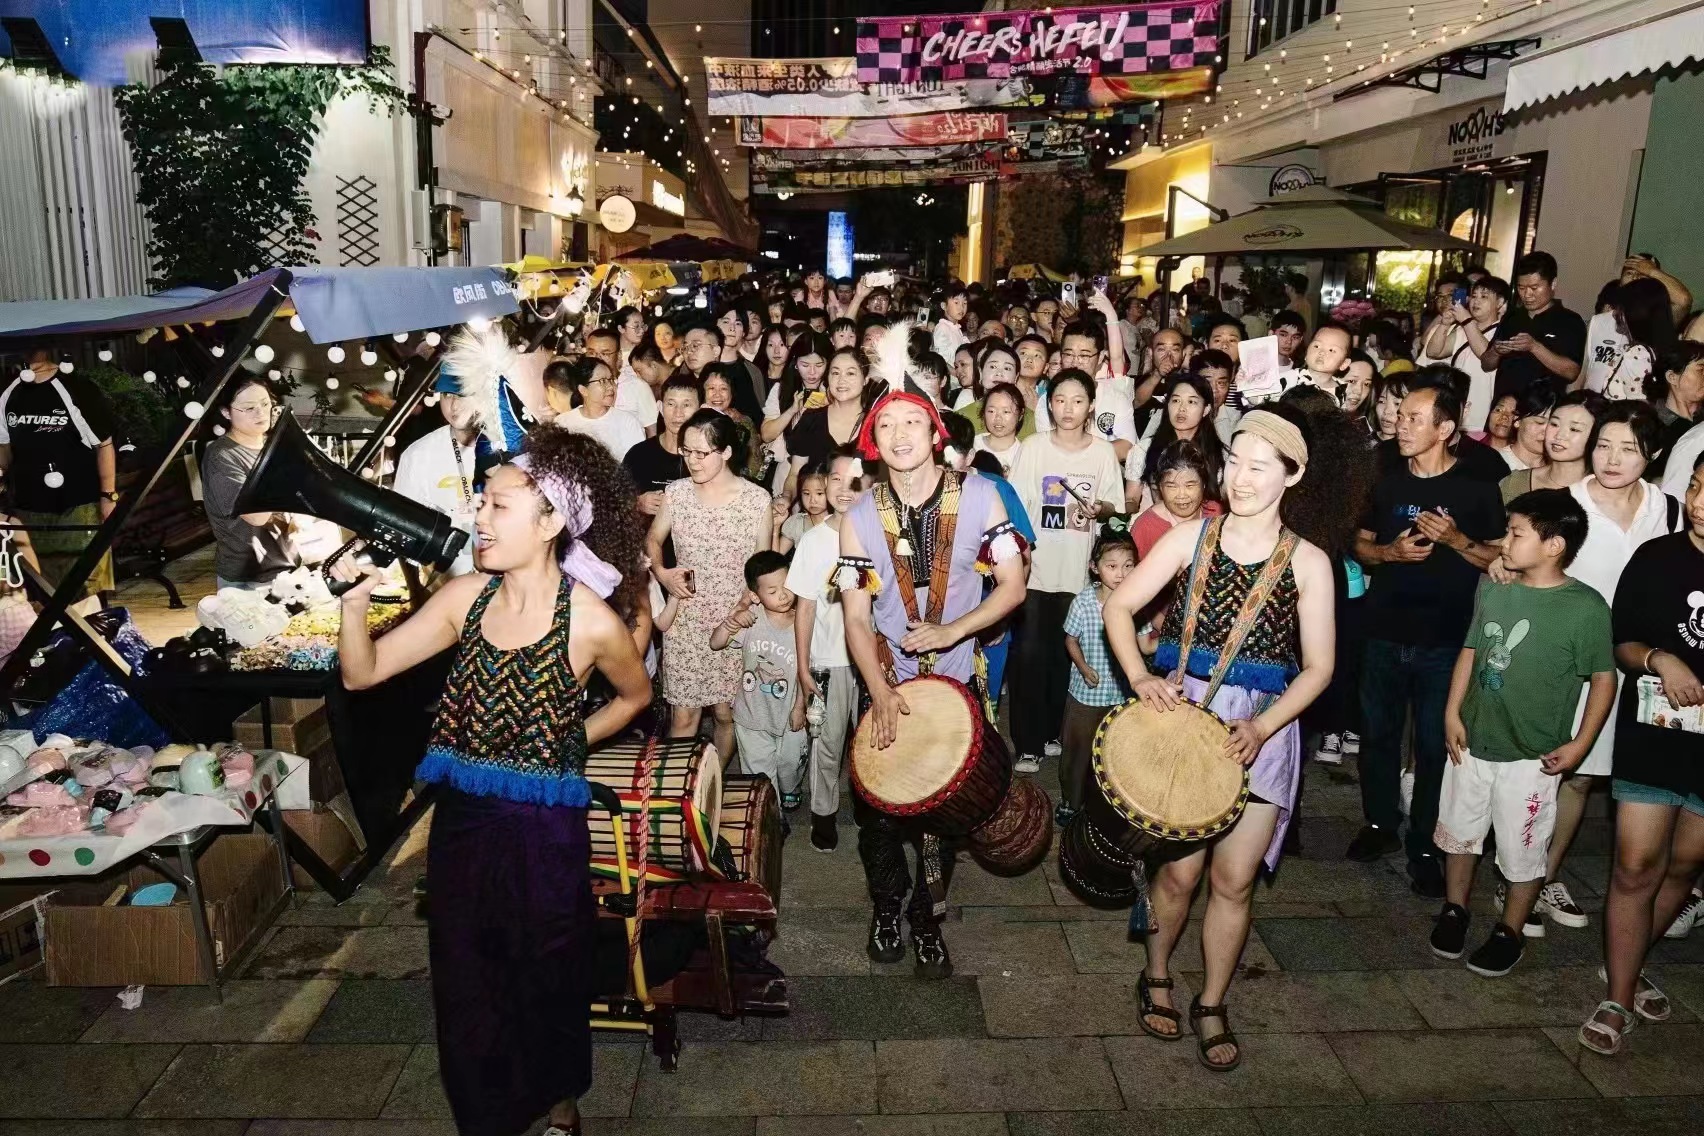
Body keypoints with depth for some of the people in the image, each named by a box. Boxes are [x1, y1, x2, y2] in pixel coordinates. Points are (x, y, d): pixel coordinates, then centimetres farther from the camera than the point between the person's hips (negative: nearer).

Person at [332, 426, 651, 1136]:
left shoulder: (591, 619, -16)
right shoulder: (465, 596, -6)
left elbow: (635, 694, 4)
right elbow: (363, 673, -4)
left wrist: (567, 742, 0)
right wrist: (356, 602, -19)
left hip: (545, 829, -3)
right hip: (460, 819, 4)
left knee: (548, 981, 18)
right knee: (467, 983, 18)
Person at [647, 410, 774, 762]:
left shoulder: (757, 500, -7)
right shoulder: (676, 492, -2)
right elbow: (652, 540, 13)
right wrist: (661, 572, -6)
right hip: (685, 621, 1)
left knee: (726, 713, 9)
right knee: (683, 716, 3)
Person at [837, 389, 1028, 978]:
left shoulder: (979, 497, -9)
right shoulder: (859, 518, -8)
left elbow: (1012, 585, -7)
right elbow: (856, 617, -8)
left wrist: (953, 630, -21)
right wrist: (881, 693, -18)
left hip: (957, 682, 0)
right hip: (887, 685, 0)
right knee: (879, 810, 10)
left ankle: (928, 919, 33)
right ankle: (886, 909, 36)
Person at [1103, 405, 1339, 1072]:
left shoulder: (1308, 562, -1)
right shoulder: (1192, 537, -1)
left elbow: (1317, 668, 0)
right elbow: (1119, 606, 0)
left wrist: (1261, 727, -14)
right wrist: (1140, 678, -16)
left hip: (1262, 727, 1)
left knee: (1234, 877, 5)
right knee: (1181, 869, 3)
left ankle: (1211, 1005, 27)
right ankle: (1156, 978, 31)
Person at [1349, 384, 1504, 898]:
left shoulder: (1477, 488, -4)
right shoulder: (1387, 482, 7)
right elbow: (1360, 545, 13)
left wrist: (1455, 539, -18)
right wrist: (1389, 552, -8)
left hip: (1445, 640, -3)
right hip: (1384, 633, 4)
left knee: (1435, 745, 3)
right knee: (1378, 734, 12)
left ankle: (1426, 846, 16)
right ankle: (1380, 823, 30)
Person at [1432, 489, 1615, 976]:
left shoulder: (1586, 607, -15)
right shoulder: (1492, 589, -3)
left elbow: (1603, 678, -8)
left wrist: (1580, 744, -12)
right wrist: (1452, 713, 1)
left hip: (1531, 756, -4)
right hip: (1471, 742, 5)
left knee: (1522, 851, 11)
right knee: (1458, 831, 19)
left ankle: (1510, 933, 31)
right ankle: (1454, 910, 39)